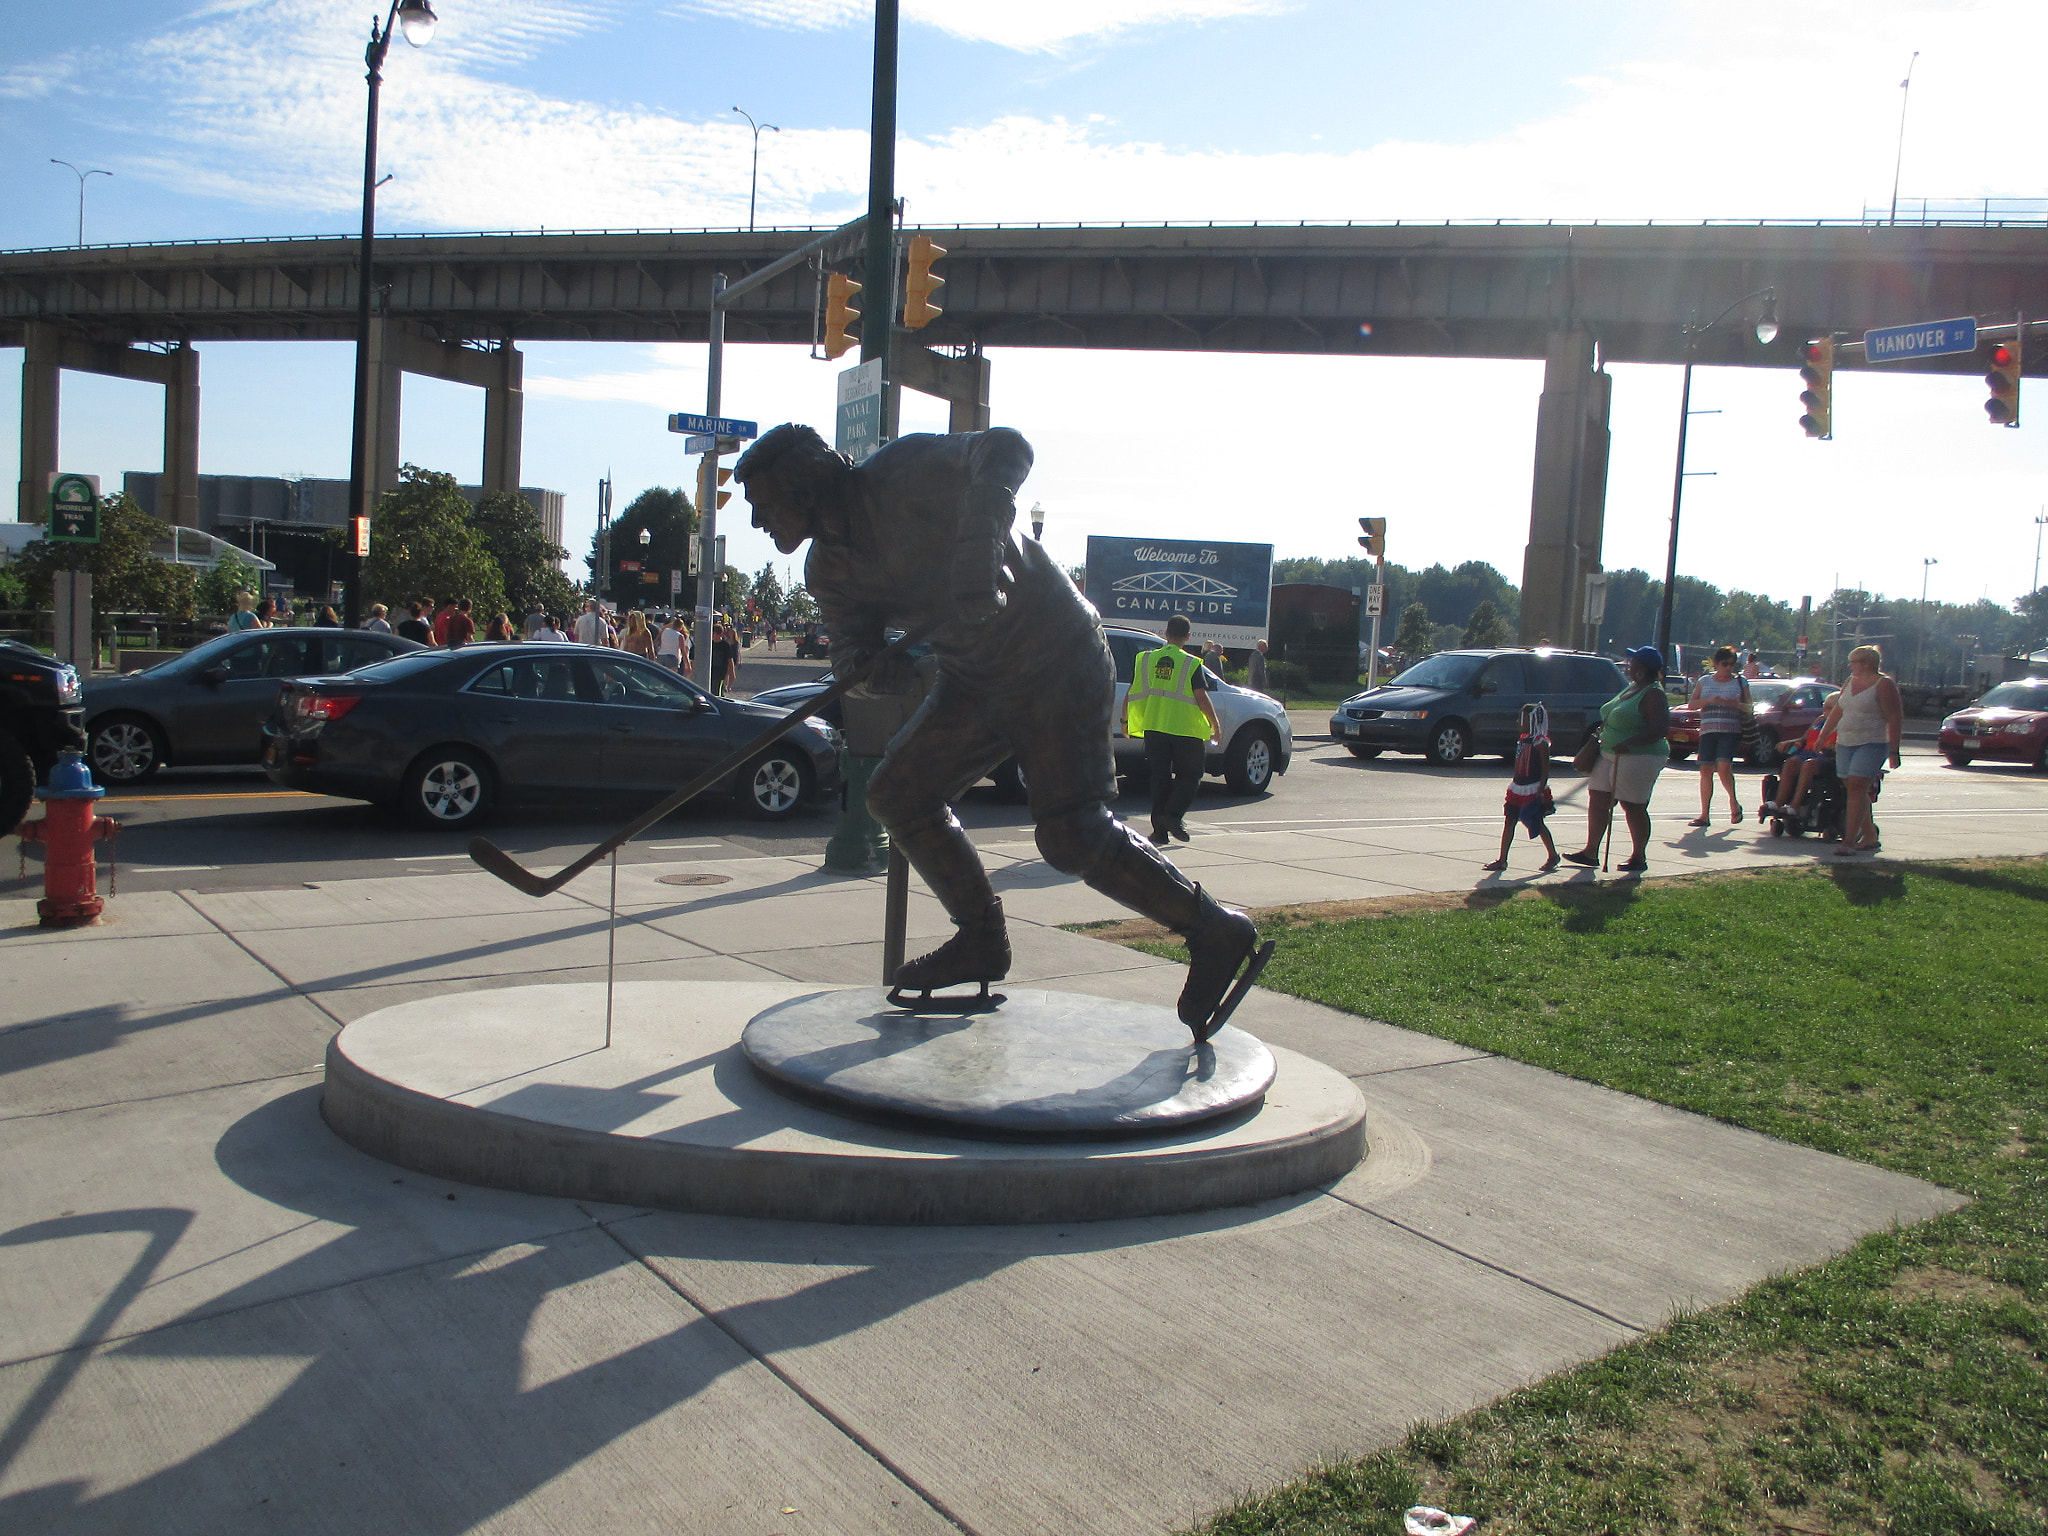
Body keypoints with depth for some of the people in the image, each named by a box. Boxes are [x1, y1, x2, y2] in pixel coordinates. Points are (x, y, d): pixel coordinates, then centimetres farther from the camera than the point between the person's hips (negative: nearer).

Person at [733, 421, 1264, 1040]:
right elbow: (851, 638, -3)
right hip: (972, 681, 9)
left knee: (1072, 836, -16)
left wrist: (977, 545, -51)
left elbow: (1007, 449, -35)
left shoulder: (902, 473, -21)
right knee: (898, 792, 7)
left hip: (1057, 661, -9)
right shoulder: (828, 568, 4)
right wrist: (864, 663, -29)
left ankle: (1216, 933, -3)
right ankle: (981, 942, 19)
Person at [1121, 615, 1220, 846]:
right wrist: (1215, 726, 2)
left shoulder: (1145, 659, 4)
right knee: (1189, 776, 10)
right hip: (1185, 730, -3)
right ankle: (1173, 814, -10)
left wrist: (1125, 721, 18)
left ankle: (1160, 831, 6)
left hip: (1154, 727, 3)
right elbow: (1201, 698, -8)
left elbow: (1132, 694, 6)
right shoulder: (1192, 664, -5)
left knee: (1160, 777, 9)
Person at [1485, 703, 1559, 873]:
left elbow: (1546, 768, -15)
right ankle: (1502, 860, 7)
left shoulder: (1540, 742, -13)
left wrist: (1540, 791, -21)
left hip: (1534, 790, -8)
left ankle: (1553, 857, 19)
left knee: (1538, 823, 1)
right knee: (1509, 822, 4)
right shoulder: (1522, 739, 11)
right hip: (1517, 789, 8)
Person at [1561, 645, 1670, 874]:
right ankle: (1591, 851, 13)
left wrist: (1630, 743, -30)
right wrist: (1603, 732, 15)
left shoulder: (1653, 694, -14)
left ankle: (1638, 858, 10)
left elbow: (1660, 728, -23)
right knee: (1597, 800, 7)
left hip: (1639, 758, -10)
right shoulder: (1631, 688, 16)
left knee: (1634, 808, -2)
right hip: (1610, 754, 10)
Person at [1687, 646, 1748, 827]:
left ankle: (1734, 802, 5)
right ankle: (1705, 815, 4)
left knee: (1724, 766, -20)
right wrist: (1709, 700, -10)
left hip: (1730, 731, -3)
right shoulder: (1704, 682, 16)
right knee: (1706, 770, -1)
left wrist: (1737, 704, -13)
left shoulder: (1740, 683, 12)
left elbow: (1749, 708, 8)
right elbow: (1691, 704, 8)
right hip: (1708, 730, 3)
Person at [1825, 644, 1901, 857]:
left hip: (1871, 744, -8)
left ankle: (1849, 842, -21)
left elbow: (1895, 719, -10)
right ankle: (1870, 836, 18)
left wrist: (1893, 751, -15)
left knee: (1857, 786, -17)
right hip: (1844, 744, 8)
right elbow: (1836, 712, 23)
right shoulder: (1851, 681, 16)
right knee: (1853, 789, 7)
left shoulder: (1883, 684, -7)